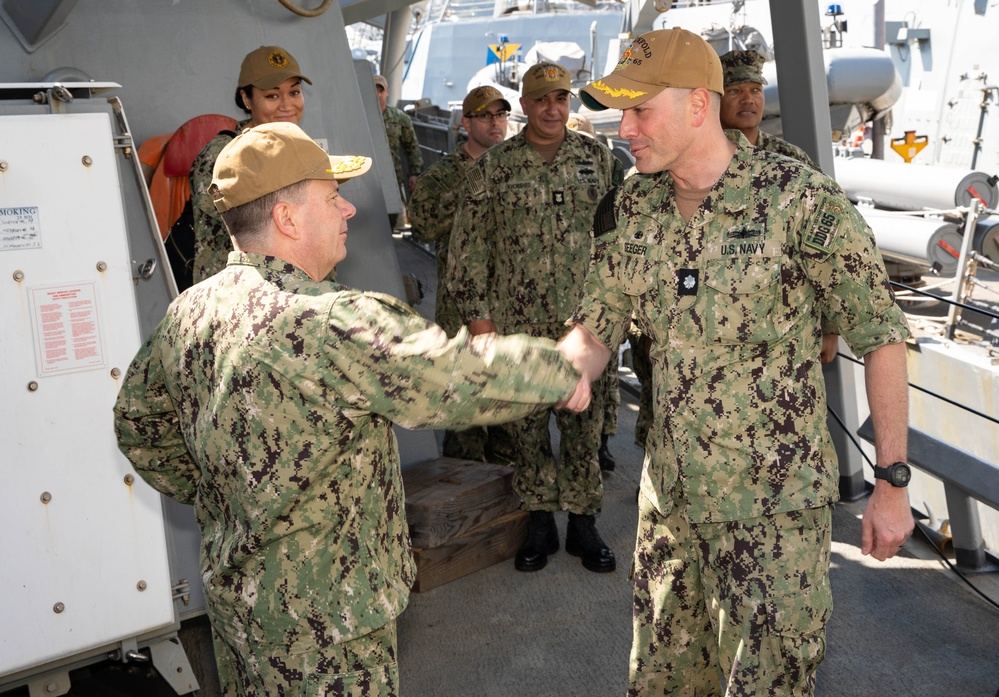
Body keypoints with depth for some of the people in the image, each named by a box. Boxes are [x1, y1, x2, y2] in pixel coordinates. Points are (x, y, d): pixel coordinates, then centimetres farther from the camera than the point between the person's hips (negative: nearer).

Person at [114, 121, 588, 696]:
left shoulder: (187, 311, -1)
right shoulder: (333, 325, -30)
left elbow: (138, 422, 12)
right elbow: (467, 376, -28)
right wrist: (563, 374, -11)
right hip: (321, 626, -8)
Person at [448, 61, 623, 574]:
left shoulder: (598, 157, 6)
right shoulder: (493, 167, 0)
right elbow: (468, 247, 0)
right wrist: (478, 315, -5)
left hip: (586, 320, 1)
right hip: (519, 324, -1)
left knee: (585, 424, 7)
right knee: (528, 424, 8)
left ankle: (582, 521, 22)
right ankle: (540, 520, 24)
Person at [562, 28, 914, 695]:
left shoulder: (801, 200, -15)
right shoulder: (630, 208, 0)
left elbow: (881, 336, -9)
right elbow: (596, 332, 5)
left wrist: (893, 483, -8)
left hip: (776, 503, -5)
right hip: (670, 494, 5)